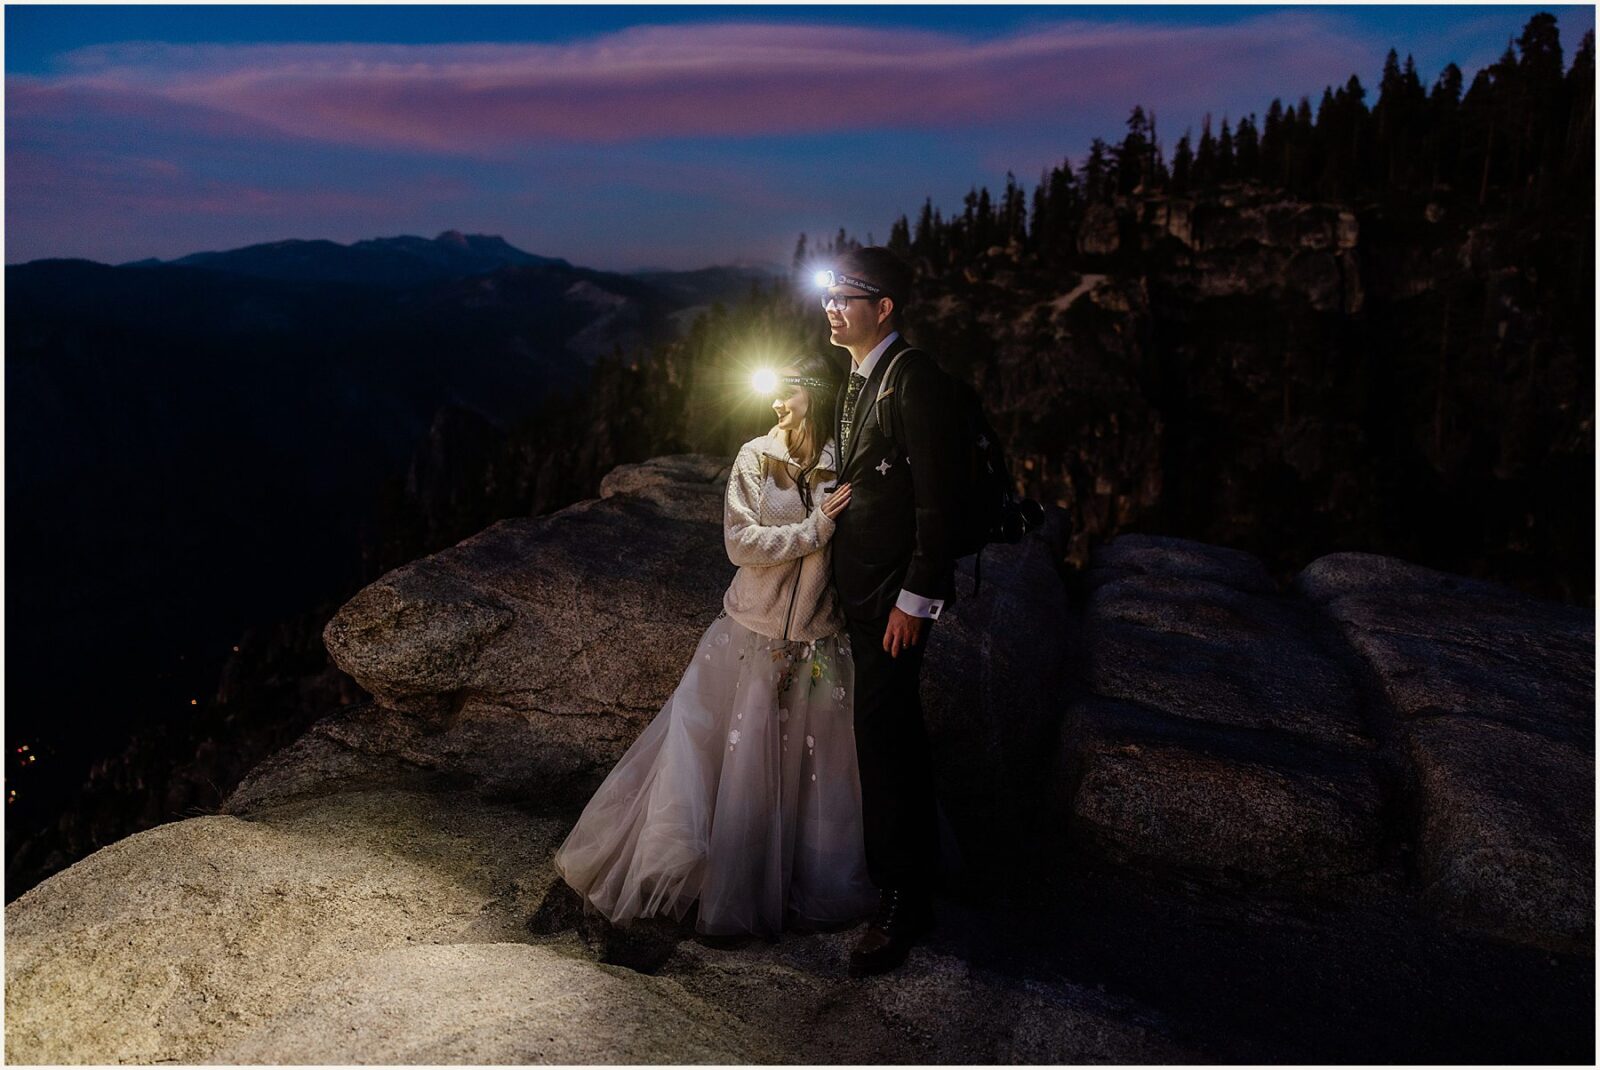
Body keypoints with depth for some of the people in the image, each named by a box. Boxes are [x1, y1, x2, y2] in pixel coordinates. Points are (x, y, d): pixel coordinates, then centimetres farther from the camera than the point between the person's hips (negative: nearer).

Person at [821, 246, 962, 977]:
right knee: (894, 733, 19)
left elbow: (936, 497, -19)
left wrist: (915, 598, -19)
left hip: (895, 594, -9)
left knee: (882, 738, -5)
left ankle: (900, 903, 10)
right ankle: (917, 865, 37)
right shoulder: (857, 380, 13)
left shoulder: (914, 378, -15)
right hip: (860, 589, 9)